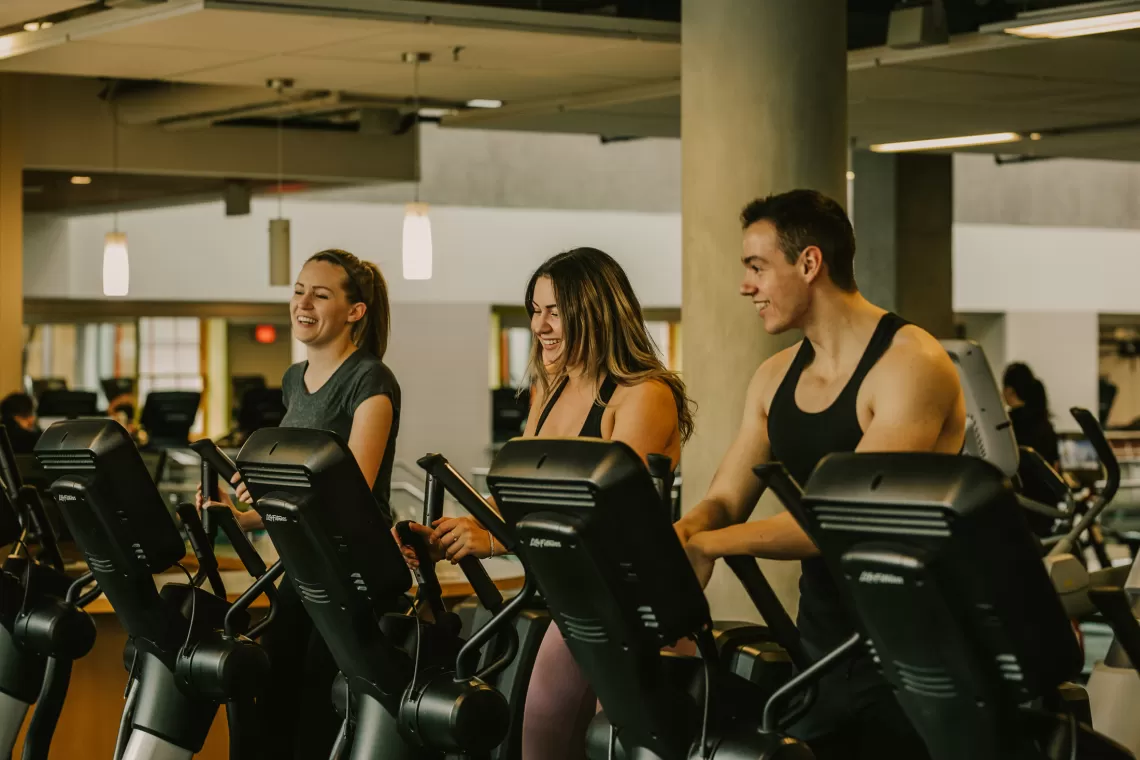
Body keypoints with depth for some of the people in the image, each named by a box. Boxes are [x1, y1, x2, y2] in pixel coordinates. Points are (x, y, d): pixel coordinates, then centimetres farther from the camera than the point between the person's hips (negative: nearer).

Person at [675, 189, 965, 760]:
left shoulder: (910, 365, -15)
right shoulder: (775, 379, 9)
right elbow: (723, 502, 6)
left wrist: (708, 544, -29)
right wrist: (676, 537, -18)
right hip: (822, 645, 7)